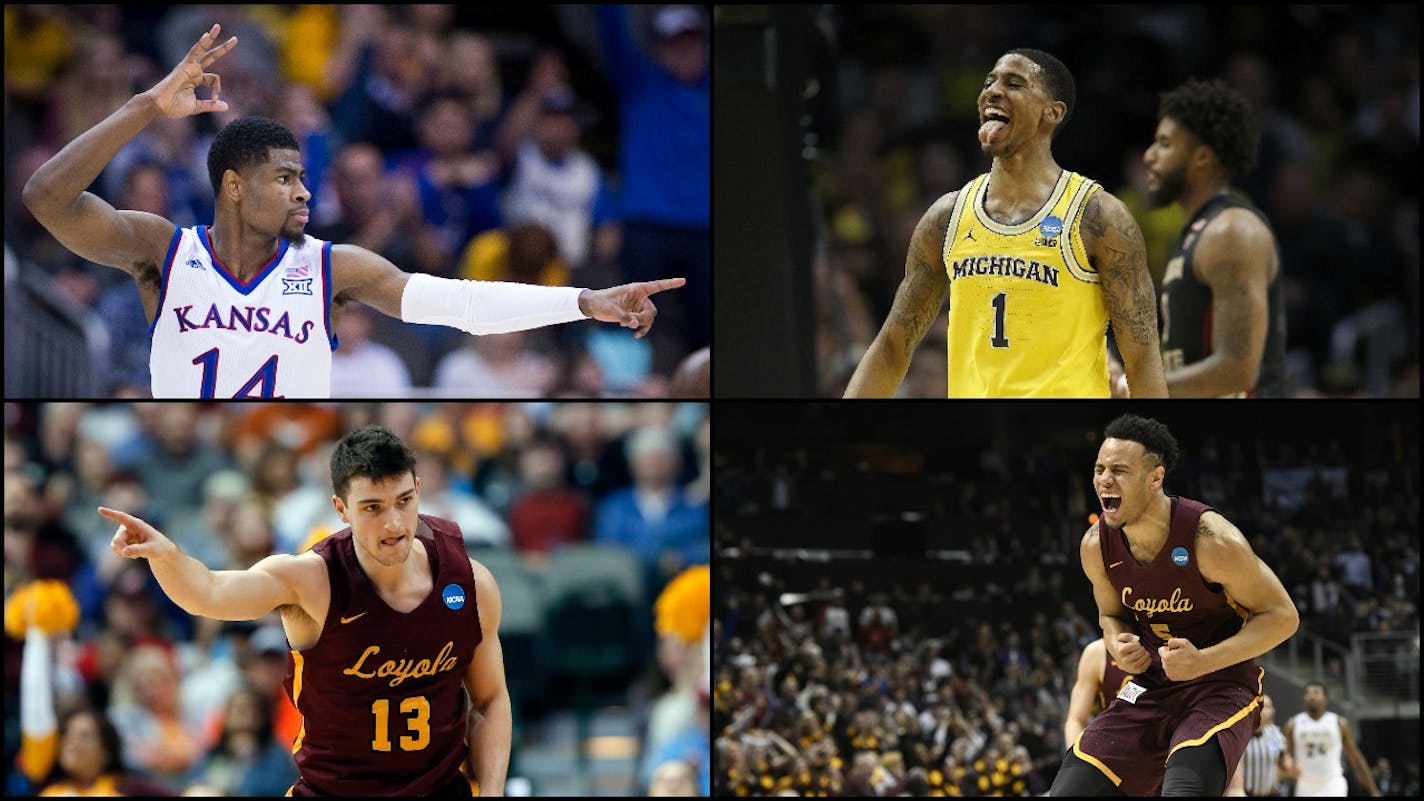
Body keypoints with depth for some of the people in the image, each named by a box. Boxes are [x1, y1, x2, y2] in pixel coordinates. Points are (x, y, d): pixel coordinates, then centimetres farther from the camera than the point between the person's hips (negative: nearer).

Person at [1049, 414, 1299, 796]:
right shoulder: (1096, 546, -5)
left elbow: (1282, 616, -13)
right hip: (1150, 686, 6)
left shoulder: (1209, 539, -21)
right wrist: (1118, 646, -9)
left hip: (1222, 686, -6)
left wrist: (1203, 661, -24)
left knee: (1183, 792, -32)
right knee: (1070, 791, -5)